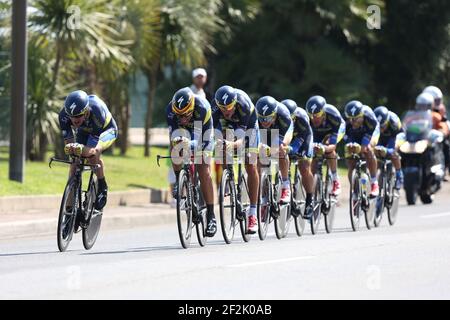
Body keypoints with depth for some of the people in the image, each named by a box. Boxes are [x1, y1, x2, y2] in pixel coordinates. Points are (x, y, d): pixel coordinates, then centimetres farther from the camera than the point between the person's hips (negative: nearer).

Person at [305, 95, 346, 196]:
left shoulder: (333, 116, -42)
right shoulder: (307, 118, -36)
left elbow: (333, 145, -43)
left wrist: (324, 148, -65)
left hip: (337, 129, -3)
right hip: (317, 132, 3)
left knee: (329, 148, -32)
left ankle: (336, 181, -19)